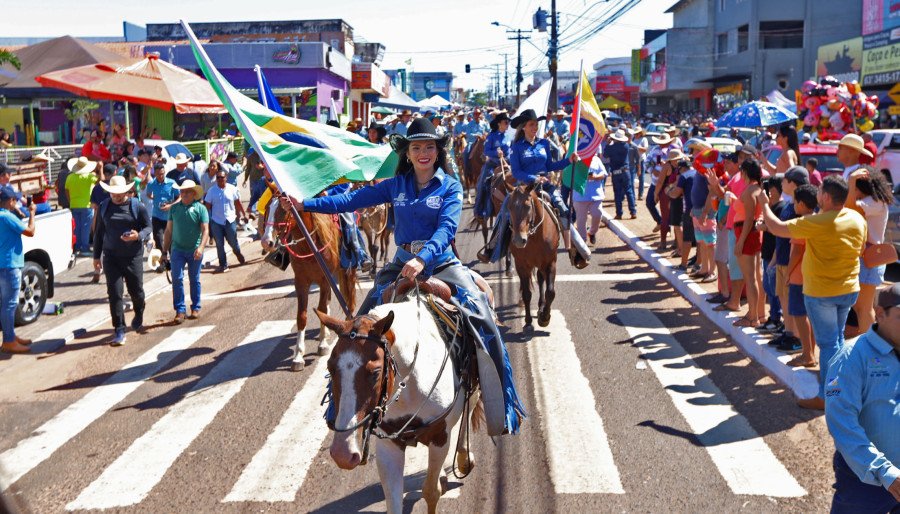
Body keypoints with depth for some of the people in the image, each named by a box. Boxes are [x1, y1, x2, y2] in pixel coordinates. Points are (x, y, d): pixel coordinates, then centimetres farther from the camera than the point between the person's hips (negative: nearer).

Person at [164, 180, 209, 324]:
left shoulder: (200, 208, -4)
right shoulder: (174, 208, 5)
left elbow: (205, 230, -10)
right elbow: (169, 229, 11)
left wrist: (201, 247, -23)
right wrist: (165, 249, 11)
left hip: (194, 251, -2)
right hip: (177, 249, 2)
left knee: (194, 280, 10)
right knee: (177, 279, -7)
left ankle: (195, 308, 23)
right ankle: (180, 310, -3)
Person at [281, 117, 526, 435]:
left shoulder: (450, 187, -1)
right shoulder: (397, 185, 8)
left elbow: (447, 227, -16)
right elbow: (353, 199, 7)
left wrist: (423, 259, -34)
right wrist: (305, 204, 0)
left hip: (440, 263, -3)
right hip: (402, 264, 3)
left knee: (482, 318, -19)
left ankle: (502, 400, -5)